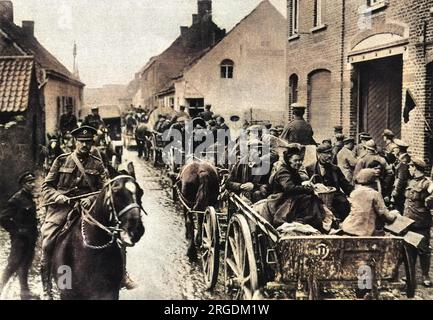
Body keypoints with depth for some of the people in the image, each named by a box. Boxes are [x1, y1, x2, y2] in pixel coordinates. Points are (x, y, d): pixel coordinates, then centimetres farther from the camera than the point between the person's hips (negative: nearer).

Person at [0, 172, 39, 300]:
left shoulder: (31, 199, 9)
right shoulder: (17, 199, -14)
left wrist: (34, 231, 12)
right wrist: (15, 231, -14)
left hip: (30, 239, 8)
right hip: (20, 238, -8)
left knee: (25, 265, 15)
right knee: (14, 264, -3)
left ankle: (25, 292, 25)